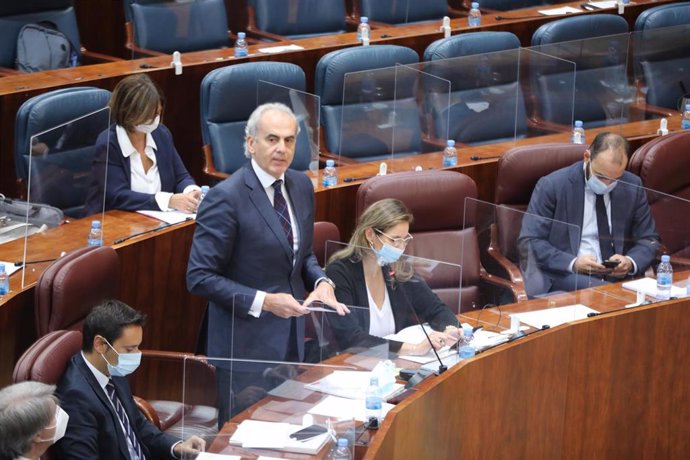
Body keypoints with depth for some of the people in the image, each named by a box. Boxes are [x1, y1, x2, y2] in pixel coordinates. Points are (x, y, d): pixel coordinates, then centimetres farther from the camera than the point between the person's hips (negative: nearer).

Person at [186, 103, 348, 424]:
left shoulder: (301, 186, 6)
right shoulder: (226, 198, -16)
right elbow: (200, 277, -16)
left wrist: (321, 282, -3)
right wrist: (263, 302, -21)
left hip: (290, 338, 7)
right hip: (245, 344, -6)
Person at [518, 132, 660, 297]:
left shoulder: (632, 187, 6)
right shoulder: (552, 186, -5)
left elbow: (648, 240, 14)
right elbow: (529, 242, -6)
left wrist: (631, 262, -10)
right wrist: (573, 263, -21)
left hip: (618, 276, 4)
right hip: (562, 277, -4)